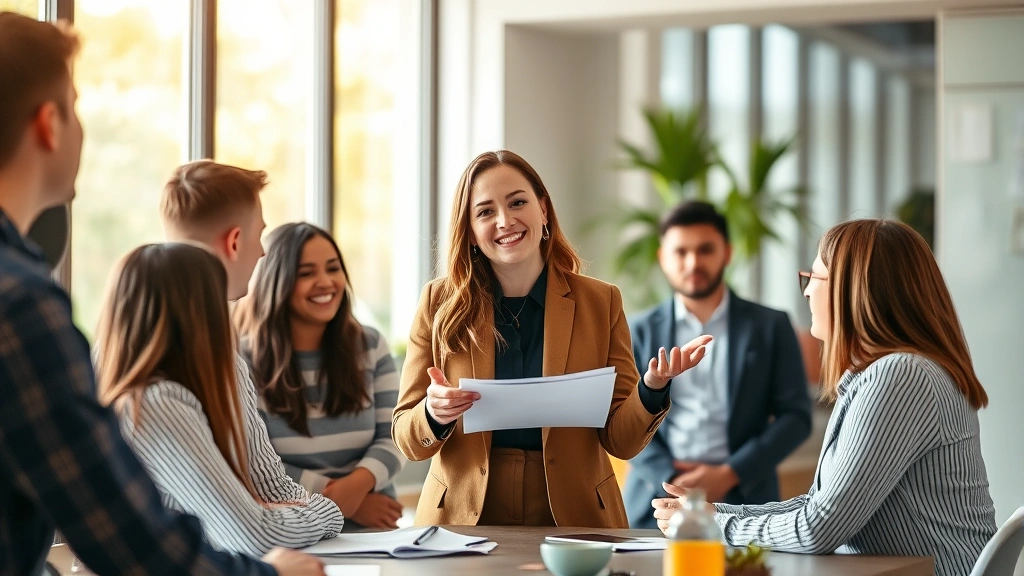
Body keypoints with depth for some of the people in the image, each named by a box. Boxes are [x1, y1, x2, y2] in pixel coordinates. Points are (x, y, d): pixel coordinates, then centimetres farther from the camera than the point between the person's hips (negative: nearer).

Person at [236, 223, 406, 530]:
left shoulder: (371, 346, 10)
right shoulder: (245, 358, -3)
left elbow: (394, 436, 4)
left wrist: (359, 483, -16)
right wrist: (336, 498, -14)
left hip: (371, 526, 3)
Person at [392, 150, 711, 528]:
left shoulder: (601, 302, 6)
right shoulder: (439, 303, 4)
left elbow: (621, 441, 4)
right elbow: (406, 438, 6)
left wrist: (652, 389, -15)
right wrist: (434, 415, -16)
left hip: (573, 521, -1)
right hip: (464, 522, 1)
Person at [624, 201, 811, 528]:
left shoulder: (771, 326, 9)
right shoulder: (639, 332, 11)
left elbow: (795, 416, 3)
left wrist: (729, 475, -9)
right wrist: (671, 481, -11)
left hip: (742, 503, -1)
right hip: (656, 503, 1)